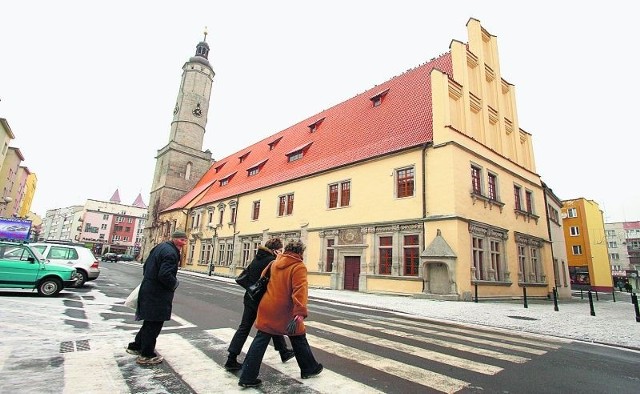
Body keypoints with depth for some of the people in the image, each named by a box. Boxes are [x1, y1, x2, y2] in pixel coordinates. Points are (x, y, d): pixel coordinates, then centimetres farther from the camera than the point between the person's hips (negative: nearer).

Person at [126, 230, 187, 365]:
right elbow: (165, 275, -30)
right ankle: (146, 355, 17)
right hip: (157, 294, -10)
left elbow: (146, 267, 18)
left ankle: (136, 346, 38)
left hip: (148, 290, 10)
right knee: (154, 323, 4)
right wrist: (174, 284, -13)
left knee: (150, 322, 24)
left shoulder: (161, 247, 11)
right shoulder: (171, 252, -22)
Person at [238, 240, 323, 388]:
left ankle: (247, 377, 13)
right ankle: (309, 368, 32)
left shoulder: (274, 263, 6)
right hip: (285, 312, -5)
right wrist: (300, 312, -34)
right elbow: (300, 290, -26)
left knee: (260, 341, 10)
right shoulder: (299, 267, -13)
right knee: (299, 340, 15)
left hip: (267, 308, 5)